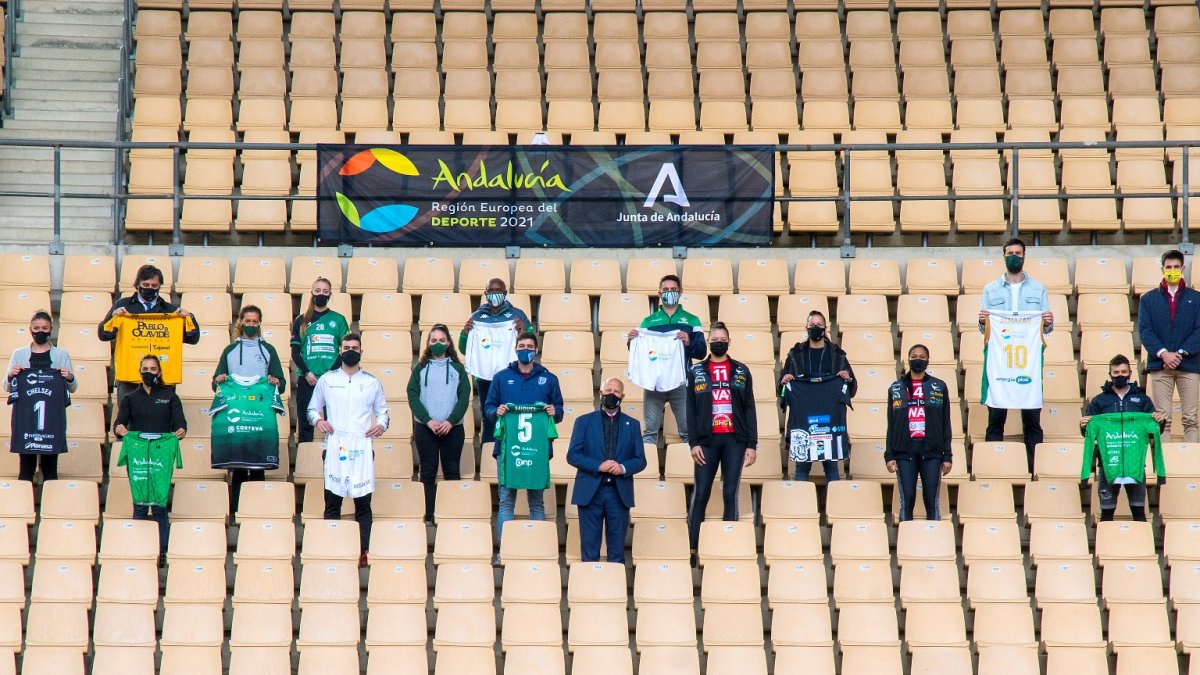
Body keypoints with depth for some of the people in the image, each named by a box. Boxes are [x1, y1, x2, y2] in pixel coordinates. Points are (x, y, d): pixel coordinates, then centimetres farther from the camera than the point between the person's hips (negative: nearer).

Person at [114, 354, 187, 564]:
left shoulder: (169, 397, 13)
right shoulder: (130, 399, 15)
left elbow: (179, 421, 1)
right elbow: (120, 421, 1)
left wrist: (181, 431, -23)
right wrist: (119, 428, -23)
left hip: (161, 456, -1)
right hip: (136, 456, 1)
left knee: (159, 505, -5)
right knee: (139, 505, -2)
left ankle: (161, 552, -2)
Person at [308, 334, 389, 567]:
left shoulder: (372, 383, 13)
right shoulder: (327, 380, 11)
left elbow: (382, 411, 18)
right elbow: (312, 408, 17)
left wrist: (381, 424, -3)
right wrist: (317, 419, -4)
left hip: (361, 447, 0)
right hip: (334, 447, 0)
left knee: (363, 503, -2)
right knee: (332, 502, -2)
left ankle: (363, 552, -1)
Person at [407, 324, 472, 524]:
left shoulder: (457, 368, 7)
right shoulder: (420, 368, 7)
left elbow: (464, 398, 0)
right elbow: (413, 396, 0)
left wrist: (450, 422, -13)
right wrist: (428, 421, -12)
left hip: (452, 428, 0)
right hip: (425, 428, 0)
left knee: (452, 472, 1)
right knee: (428, 473, 1)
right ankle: (428, 516, 2)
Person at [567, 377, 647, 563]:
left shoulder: (632, 425, 12)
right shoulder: (584, 421, 7)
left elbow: (640, 460, 9)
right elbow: (572, 455, 0)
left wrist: (623, 468, -12)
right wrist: (598, 466, -14)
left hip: (619, 493, 1)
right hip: (590, 492, -1)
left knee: (617, 551, 2)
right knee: (589, 550, -1)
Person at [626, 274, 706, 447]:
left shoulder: (691, 320, 11)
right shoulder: (648, 321, 15)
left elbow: (701, 352, 3)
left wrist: (689, 343, -18)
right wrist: (631, 342, -10)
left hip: (681, 383, -1)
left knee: (688, 430, -3)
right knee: (649, 431, -3)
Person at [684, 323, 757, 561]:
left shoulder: (741, 371, 9)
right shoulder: (696, 371, 8)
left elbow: (749, 409, 6)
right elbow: (691, 410, 4)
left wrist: (752, 444, -1)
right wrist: (693, 443, -5)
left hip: (735, 440, 0)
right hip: (707, 440, 0)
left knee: (731, 494, 0)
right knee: (701, 494, -2)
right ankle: (693, 546, 0)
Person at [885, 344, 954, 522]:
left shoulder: (939, 387, 8)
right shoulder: (896, 388, 11)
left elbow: (946, 424, 7)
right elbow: (891, 425, 10)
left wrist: (947, 456, 1)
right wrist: (889, 455, 1)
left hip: (931, 452, -1)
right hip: (905, 452, 1)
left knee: (932, 500, -2)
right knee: (907, 500, -2)